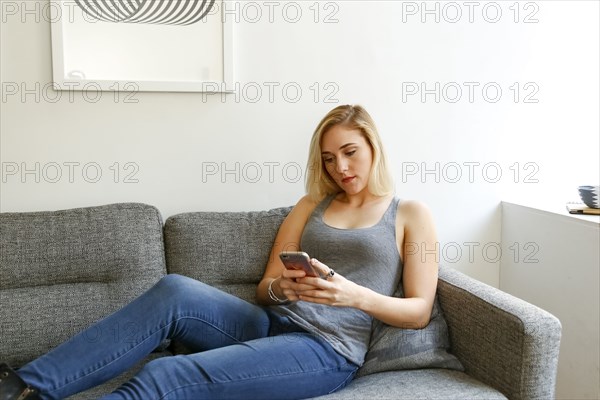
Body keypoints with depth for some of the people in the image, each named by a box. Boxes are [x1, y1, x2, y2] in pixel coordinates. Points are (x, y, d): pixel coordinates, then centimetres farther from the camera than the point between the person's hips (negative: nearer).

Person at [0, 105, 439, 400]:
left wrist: (358, 295, -17)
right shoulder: (311, 205, 19)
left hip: (328, 350, -4)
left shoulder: (412, 215, 9)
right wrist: (281, 288, -10)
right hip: (270, 325, 4)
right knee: (176, 290, -28)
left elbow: (419, 311, 2)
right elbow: (264, 288, 15)